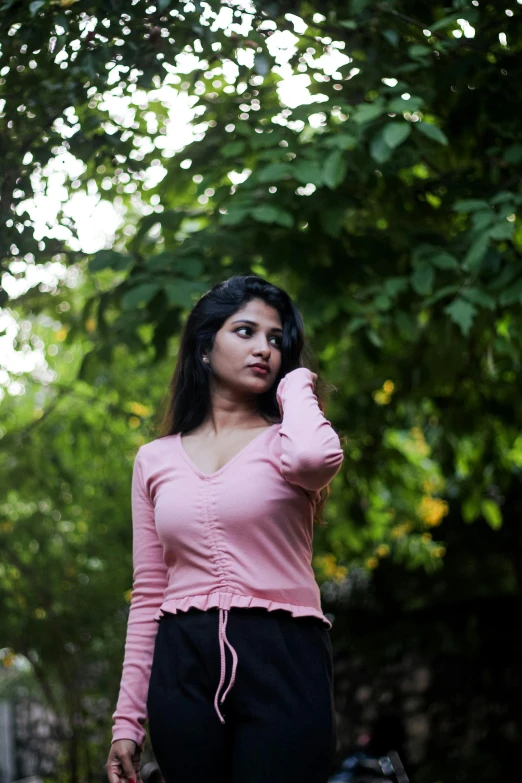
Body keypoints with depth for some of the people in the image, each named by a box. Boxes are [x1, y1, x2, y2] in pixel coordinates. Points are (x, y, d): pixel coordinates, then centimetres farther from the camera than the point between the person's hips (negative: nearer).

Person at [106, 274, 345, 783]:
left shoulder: (283, 441, 7)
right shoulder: (154, 461, 14)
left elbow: (315, 458, -21)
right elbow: (148, 597, 13)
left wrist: (295, 384, -1)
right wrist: (127, 720, 9)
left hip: (283, 663, -2)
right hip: (185, 667, 3)